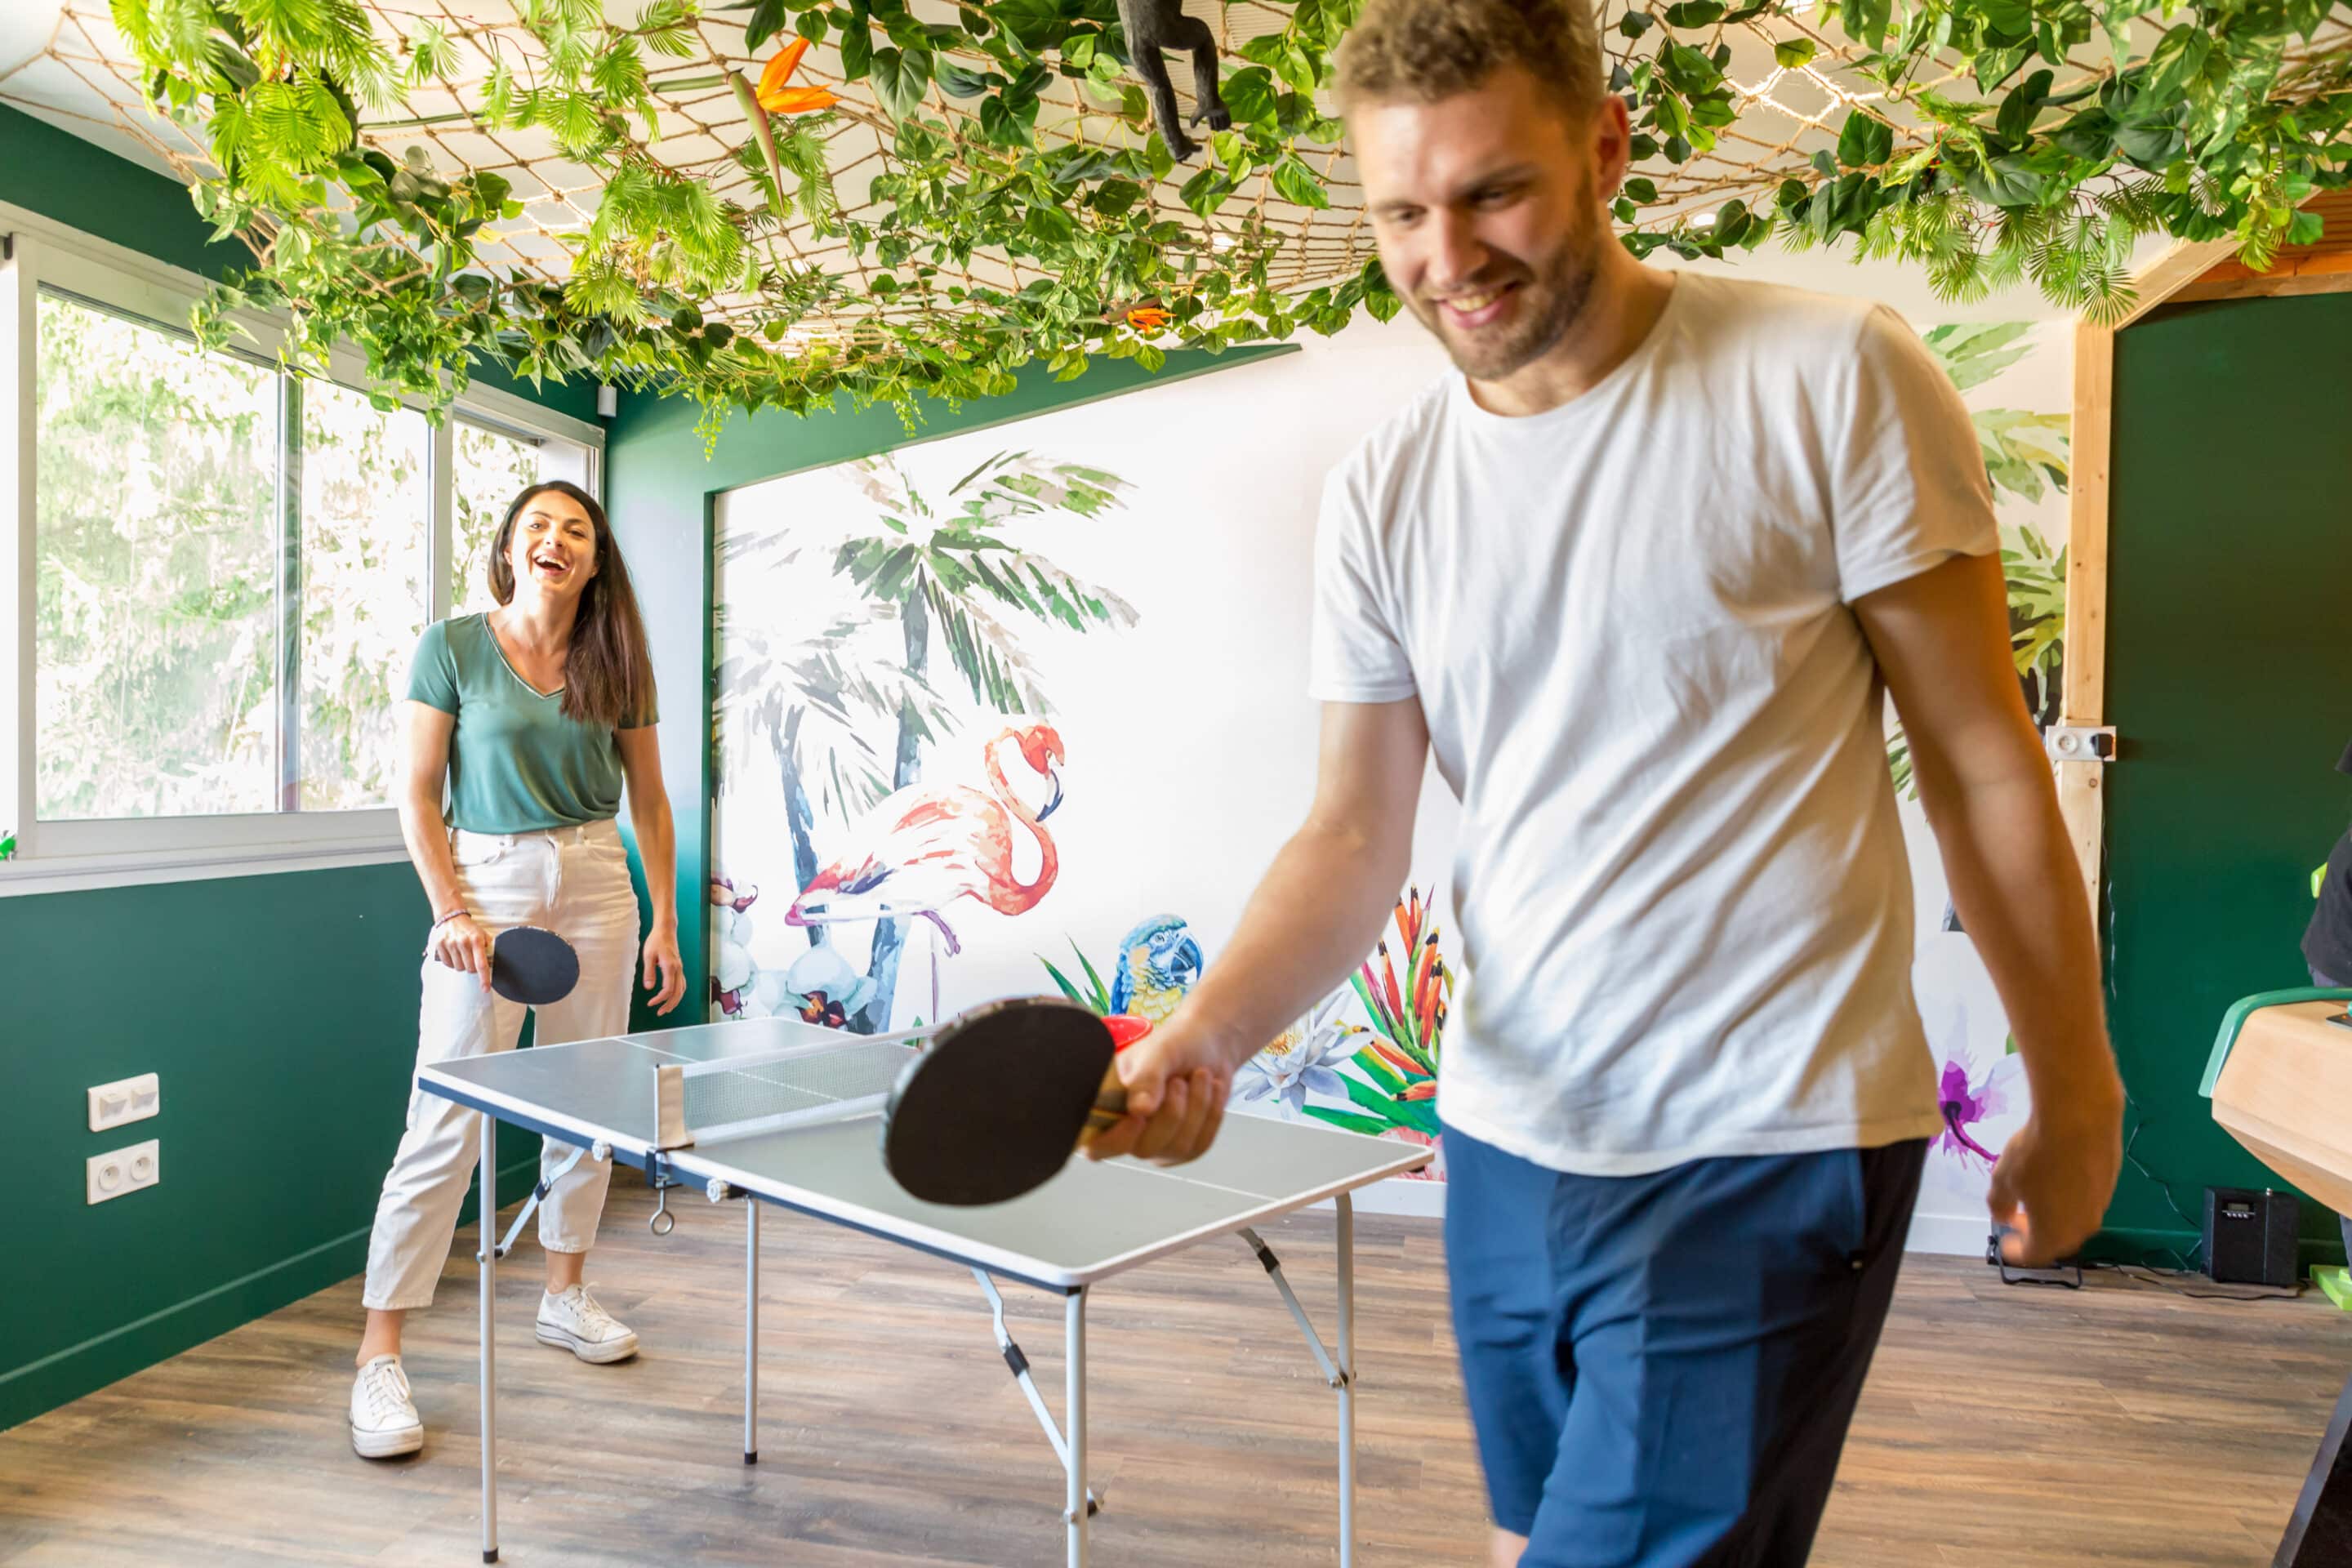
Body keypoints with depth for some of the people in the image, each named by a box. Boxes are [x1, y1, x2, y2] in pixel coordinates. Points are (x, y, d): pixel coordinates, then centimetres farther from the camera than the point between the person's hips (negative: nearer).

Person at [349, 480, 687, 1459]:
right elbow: (418, 796, -2)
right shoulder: (452, 649, -2)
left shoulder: (617, 664, 5)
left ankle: (564, 1295, 30)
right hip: (486, 883, -3)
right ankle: (379, 1354, 5)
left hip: (596, 885, 3)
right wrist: (452, 911, -12)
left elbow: (648, 800, 9)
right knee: (446, 1120, -6)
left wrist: (663, 924, 6)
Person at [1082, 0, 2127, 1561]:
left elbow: (1983, 760, -5)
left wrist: (2075, 1092, 2)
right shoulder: (1381, 494, 0)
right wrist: (1204, 1038, -16)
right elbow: (1353, 835, 0)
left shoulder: (1832, 380, -10)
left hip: (1770, 1151, -4)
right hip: (1507, 1139, 5)